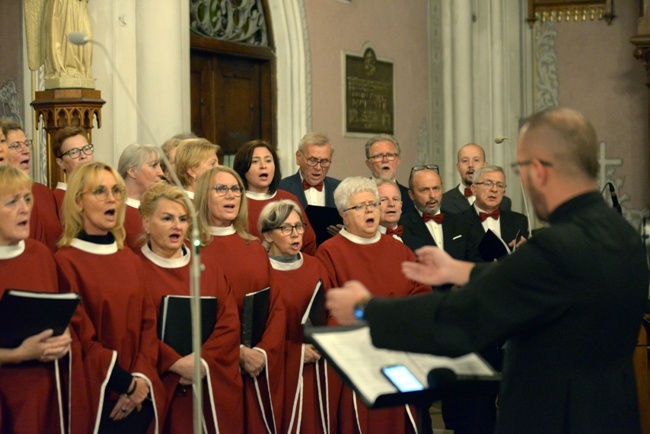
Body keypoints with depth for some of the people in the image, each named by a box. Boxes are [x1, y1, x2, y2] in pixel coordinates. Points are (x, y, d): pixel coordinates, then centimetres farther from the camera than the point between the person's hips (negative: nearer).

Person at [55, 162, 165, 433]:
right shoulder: (65, 262, -8)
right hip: (96, 396, -6)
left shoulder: (130, 259, 12)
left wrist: (141, 378, -8)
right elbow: (79, 335, -12)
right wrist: (126, 383, -13)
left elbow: (148, 322, 7)